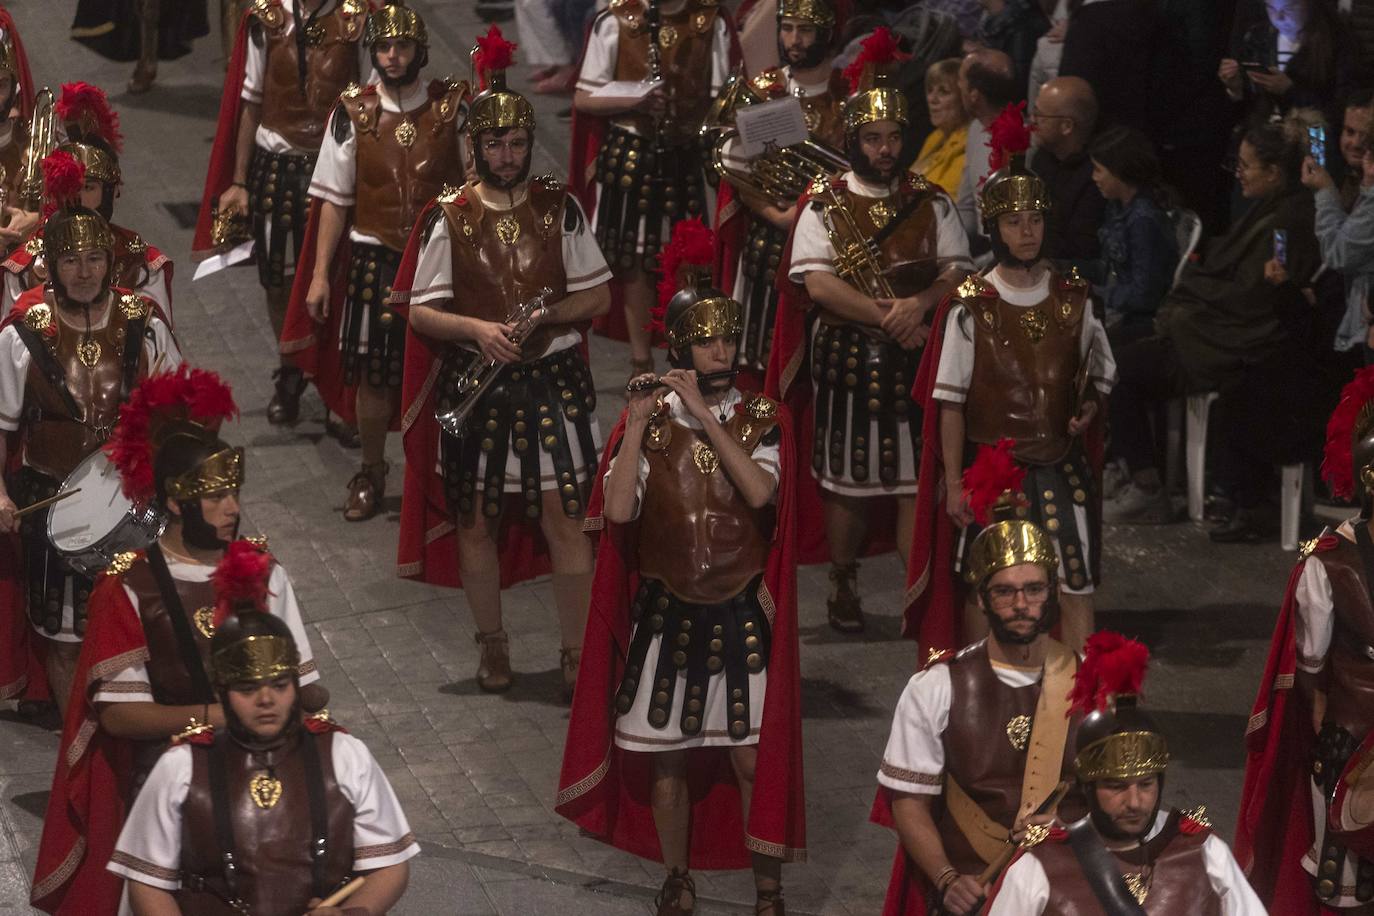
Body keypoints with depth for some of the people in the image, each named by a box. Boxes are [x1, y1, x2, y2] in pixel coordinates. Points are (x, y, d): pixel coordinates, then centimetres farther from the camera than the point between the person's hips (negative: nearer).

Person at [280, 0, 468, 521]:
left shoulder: (454, 108, -4)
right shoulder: (353, 113, -3)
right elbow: (333, 199, 1)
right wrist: (320, 275, -1)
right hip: (373, 258, 1)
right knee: (372, 375, 7)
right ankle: (371, 478, 25)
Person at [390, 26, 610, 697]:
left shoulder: (559, 209, 1)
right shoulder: (448, 216, -1)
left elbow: (598, 296, 3)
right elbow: (421, 312, -2)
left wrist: (542, 315, -13)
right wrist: (477, 328, -19)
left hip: (553, 382, 0)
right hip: (473, 384, 0)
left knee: (564, 516, -4)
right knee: (475, 518, 8)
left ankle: (577, 654, 3)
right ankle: (491, 646, 23)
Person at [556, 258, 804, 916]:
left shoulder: (762, 421, -2)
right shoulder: (647, 423, -2)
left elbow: (759, 491, -21)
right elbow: (617, 510, -15)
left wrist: (703, 412, -23)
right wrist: (637, 423, -19)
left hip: (741, 615, -1)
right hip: (666, 615, 1)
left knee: (752, 759, 0)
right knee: (666, 758, 8)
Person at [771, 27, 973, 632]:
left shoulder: (930, 203, 9)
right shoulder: (823, 206, 1)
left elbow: (957, 272, 1)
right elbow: (817, 284, -11)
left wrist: (920, 304, -19)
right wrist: (885, 315, -17)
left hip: (916, 355, 2)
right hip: (846, 355, -1)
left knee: (918, 475, -2)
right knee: (847, 478, 5)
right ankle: (844, 590, 16)